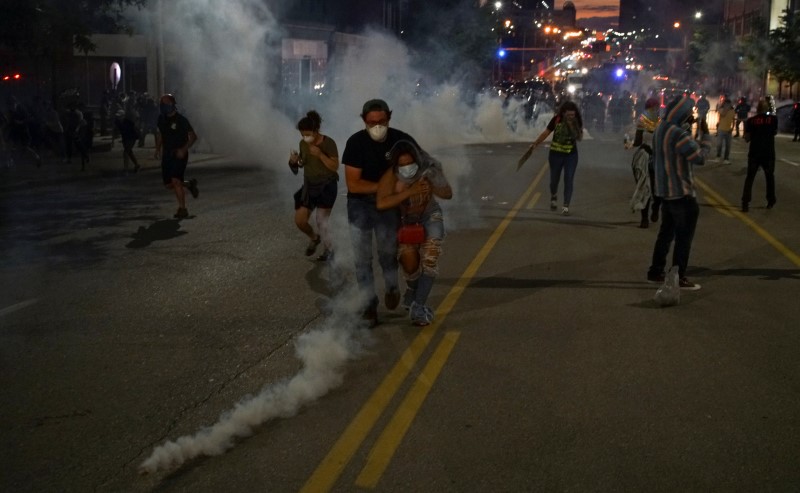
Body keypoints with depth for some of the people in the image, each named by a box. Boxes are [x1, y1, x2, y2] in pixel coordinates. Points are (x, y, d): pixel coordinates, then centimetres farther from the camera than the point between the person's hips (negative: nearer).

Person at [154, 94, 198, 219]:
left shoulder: (181, 120, -9)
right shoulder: (161, 119, 8)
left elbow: (193, 136, -6)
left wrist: (184, 149, -18)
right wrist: (158, 149, 12)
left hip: (179, 154, -7)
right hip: (167, 154, 7)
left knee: (175, 180, -19)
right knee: (169, 184, 6)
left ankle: (182, 209, -11)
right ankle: (190, 184, 33)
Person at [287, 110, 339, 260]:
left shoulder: (328, 143, -16)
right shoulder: (303, 144, 0)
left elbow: (335, 166, -18)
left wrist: (320, 154, -30)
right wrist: (295, 161, -11)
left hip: (327, 186, -6)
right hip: (309, 186, 6)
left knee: (321, 221, -4)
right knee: (299, 220, 2)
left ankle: (329, 248, 20)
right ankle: (314, 238, 32)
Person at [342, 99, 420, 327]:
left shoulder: (402, 140, -14)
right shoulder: (356, 142, -18)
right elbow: (353, 184, -22)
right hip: (360, 204, -1)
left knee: (388, 253, 2)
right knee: (362, 258, 0)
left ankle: (391, 288, 32)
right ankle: (369, 304, 11)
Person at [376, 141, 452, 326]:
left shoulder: (428, 168, -24)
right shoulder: (390, 176, -29)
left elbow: (449, 194, -18)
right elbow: (381, 204, -43)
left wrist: (433, 185, -39)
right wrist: (410, 191, -49)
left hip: (430, 216, 1)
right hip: (405, 221, -1)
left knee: (430, 258, -18)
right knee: (409, 260, -17)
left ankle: (418, 306, -13)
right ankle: (412, 290, 17)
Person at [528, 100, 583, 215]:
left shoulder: (577, 122, -9)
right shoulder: (556, 119, -12)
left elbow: (580, 138, -12)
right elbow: (546, 133, -2)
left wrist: (574, 127, -26)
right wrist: (535, 143, -4)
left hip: (571, 155, 0)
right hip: (556, 154, 0)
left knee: (569, 180, -6)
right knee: (554, 179, 12)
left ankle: (566, 206, -3)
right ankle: (553, 197, 42)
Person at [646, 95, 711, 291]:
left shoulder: (661, 128, 5)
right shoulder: (678, 134, -23)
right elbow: (700, 157, -21)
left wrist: (687, 128, 4)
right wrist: (707, 137, -5)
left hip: (665, 189, 9)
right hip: (681, 191, -9)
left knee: (666, 231, 19)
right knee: (684, 236, 1)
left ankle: (656, 271, 24)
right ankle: (678, 277, 5)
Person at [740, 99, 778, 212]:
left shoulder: (751, 120, -5)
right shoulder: (773, 119, -4)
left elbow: (747, 138, -2)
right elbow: (775, 132, 11)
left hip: (754, 153, 0)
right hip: (768, 154, 0)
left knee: (749, 178, 4)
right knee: (769, 177, 18)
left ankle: (745, 203, -8)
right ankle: (770, 202, 24)